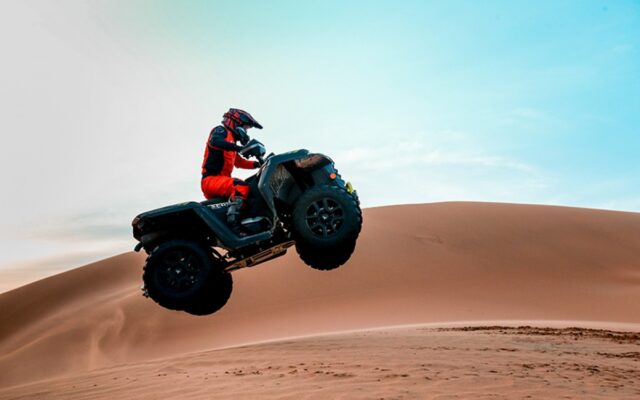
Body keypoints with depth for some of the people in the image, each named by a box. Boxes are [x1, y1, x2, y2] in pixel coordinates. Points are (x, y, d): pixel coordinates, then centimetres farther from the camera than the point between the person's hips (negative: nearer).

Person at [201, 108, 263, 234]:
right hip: (211, 180, -10)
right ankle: (232, 224, -43)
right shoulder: (221, 131, -1)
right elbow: (214, 141, -25)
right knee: (241, 186, -33)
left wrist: (257, 164, 15)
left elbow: (239, 162, 30)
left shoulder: (231, 139, 27)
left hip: (221, 182, 10)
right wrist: (239, 147, -35)